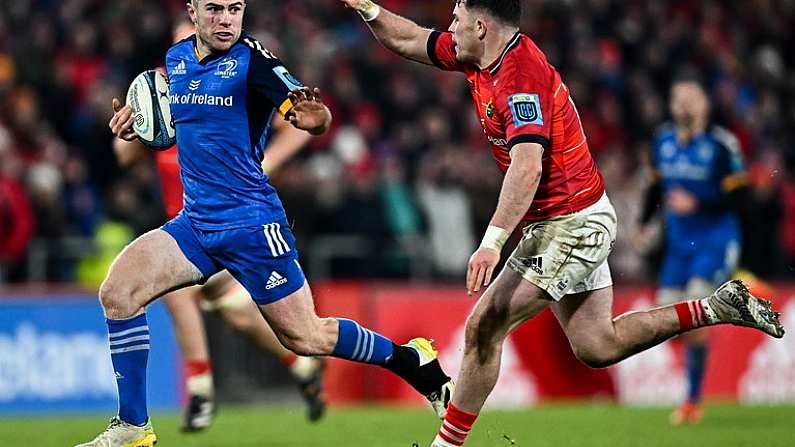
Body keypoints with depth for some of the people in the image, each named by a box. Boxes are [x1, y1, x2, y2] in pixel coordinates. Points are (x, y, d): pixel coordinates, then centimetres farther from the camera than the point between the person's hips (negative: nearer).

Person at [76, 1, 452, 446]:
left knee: (305, 338, -1)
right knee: (117, 290, -12)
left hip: (252, 224, -6)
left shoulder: (252, 59, -13)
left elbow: (316, 118, -21)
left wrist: (315, 116, -45)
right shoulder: (177, 58, 7)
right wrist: (136, 120, 7)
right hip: (195, 222, 6)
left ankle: (414, 360, 22)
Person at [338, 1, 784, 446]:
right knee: (597, 347, 13)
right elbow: (409, 41, 19)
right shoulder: (480, 57, 5)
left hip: (572, 225, -10)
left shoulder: (522, 77, -24)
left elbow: (527, 167, -35)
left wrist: (493, 241, -42)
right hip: (579, 222, 10)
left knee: (483, 328, -11)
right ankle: (715, 308, 16)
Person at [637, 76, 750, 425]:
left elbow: (738, 198, -14)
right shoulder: (664, 141, 6)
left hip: (716, 241, -6)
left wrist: (697, 203, -24)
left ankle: (693, 401, -9)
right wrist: (644, 222, 11)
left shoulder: (721, 144, -12)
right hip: (679, 242, 6)